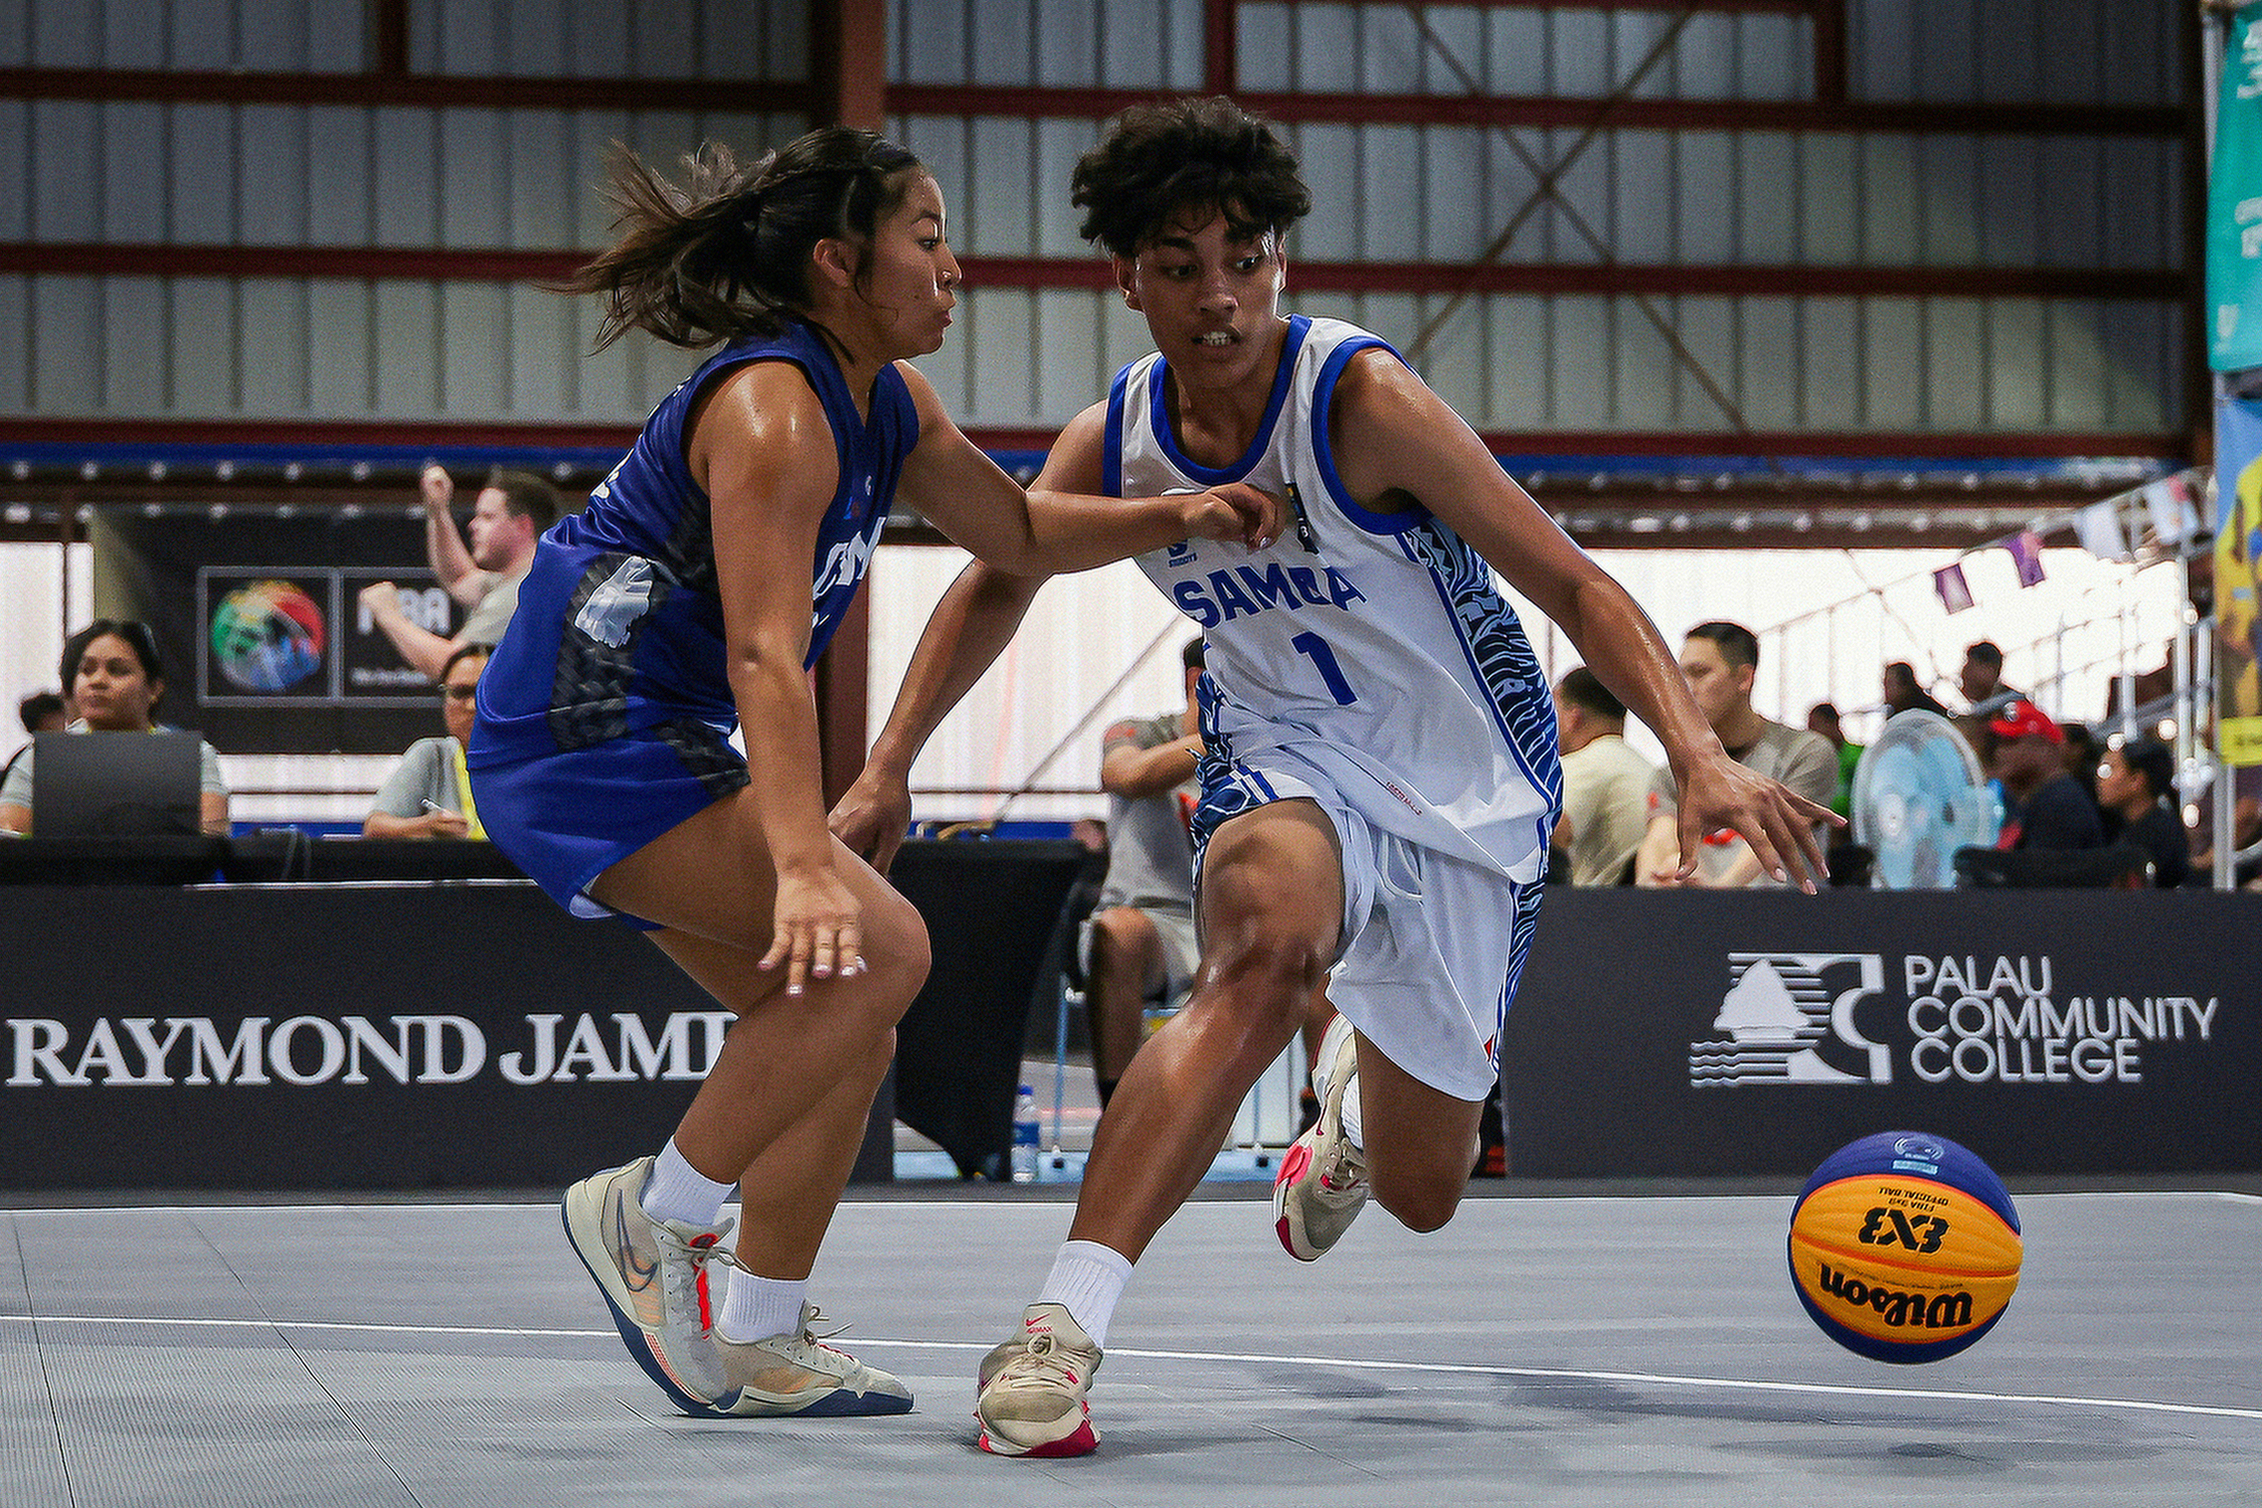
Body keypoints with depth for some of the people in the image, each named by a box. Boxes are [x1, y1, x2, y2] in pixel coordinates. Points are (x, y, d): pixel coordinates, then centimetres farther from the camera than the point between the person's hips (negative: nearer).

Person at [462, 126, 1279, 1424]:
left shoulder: (890, 403, 10)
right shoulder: (773, 409, -20)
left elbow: (1021, 535, 24)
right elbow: (763, 658, -30)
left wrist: (1178, 517, 7)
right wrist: (804, 866, -40)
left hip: (656, 749, 10)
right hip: (587, 733, -10)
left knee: (848, 1022, 8)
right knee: (877, 947, -19)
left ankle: (757, 1340, 12)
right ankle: (656, 1217, -10)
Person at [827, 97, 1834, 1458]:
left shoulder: (1359, 396, -23)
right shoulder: (1110, 444, -9)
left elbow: (1571, 582, -24)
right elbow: (997, 582, 13)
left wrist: (1701, 757, -37)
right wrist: (888, 769, 8)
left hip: (1469, 797, -1)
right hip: (1289, 769, 1)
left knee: (1421, 1191, 6)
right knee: (1265, 936, -37)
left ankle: (1361, 1091, 48)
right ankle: (1059, 1333, -43)